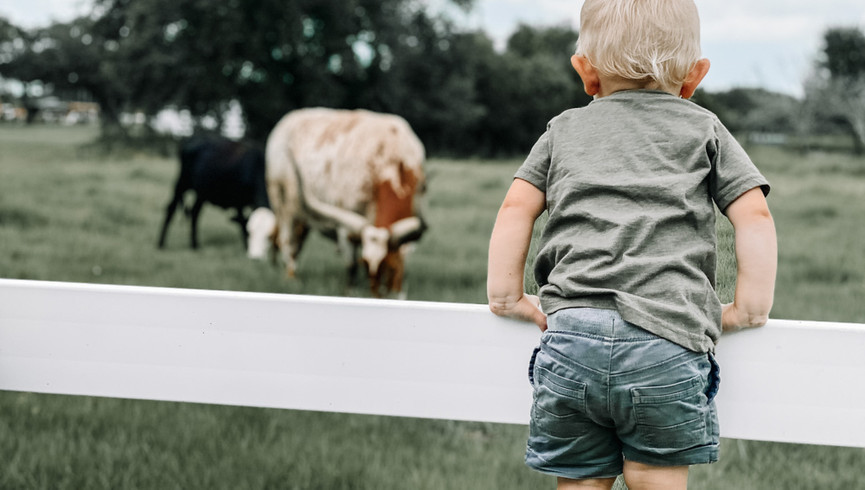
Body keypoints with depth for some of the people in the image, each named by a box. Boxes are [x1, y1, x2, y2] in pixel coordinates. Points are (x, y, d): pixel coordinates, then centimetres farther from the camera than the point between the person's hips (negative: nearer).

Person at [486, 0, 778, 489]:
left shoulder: (565, 129, 22)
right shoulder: (704, 129, 18)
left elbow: (516, 208, 13)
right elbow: (756, 215, 8)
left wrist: (507, 295, 19)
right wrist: (750, 309, 13)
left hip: (571, 336, 2)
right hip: (667, 341, -1)